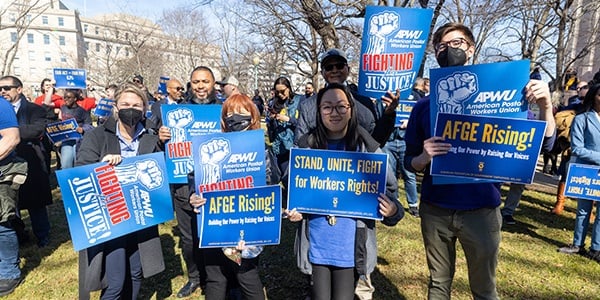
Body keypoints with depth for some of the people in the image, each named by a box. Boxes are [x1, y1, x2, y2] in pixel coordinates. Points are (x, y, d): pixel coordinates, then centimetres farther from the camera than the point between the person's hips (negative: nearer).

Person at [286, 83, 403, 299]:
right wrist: (292, 211, -10)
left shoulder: (366, 147, -4)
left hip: (351, 244, 0)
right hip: (317, 243, 1)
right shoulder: (307, 146, -3)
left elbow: (387, 188, 4)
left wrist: (391, 209, -16)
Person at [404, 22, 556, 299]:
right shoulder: (424, 106, 1)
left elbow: (543, 144, -3)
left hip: (481, 210, -1)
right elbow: (409, 162, 3)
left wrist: (545, 105, -21)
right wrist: (424, 157, -20)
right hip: (435, 210, 1)